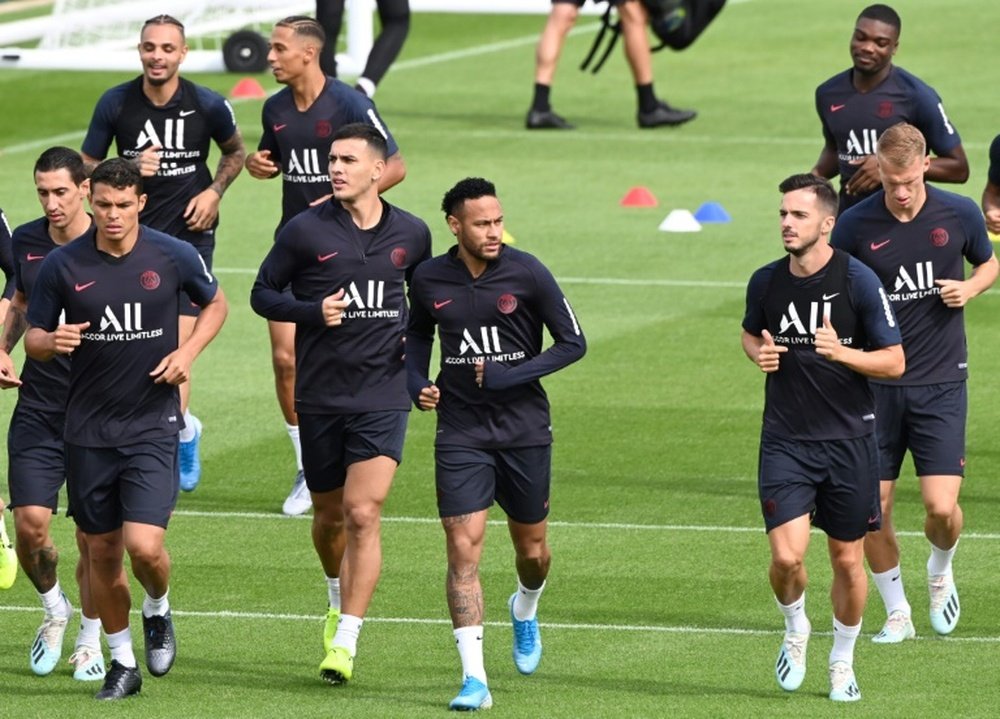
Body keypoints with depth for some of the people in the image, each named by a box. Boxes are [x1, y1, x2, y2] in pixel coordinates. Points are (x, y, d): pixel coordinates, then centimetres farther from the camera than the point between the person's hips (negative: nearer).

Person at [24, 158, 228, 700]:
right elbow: (33, 337, 5)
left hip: (152, 426, -2)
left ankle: (158, 610, 20)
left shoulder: (174, 257, -5)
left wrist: (188, 352, -4)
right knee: (102, 552, 8)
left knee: (144, 546, -14)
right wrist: (52, 342, -19)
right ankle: (122, 661, 26)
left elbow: (215, 304, 13)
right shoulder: (63, 265, -4)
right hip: (88, 429, 2)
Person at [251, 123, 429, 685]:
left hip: (384, 394, -1)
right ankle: (340, 600, 43)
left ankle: (346, 640, -12)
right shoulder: (306, 231, -5)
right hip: (320, 396, 1)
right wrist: (313, 312, -15)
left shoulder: (411, 234, 3)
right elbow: (263, 294, 2)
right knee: (330, 515, 13)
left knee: (363, 513, -13)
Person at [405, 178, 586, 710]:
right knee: (463, 549, -11)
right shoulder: (429, 280, -2)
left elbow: (573, 342, -4)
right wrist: (416, 382, -1)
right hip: (461, 432, 0)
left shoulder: (526, 274, -10)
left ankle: (525, 609, 49)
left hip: (523, 428, 0)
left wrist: (513, 375, -16)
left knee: (532, 550, 12)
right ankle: (474, 680, -13)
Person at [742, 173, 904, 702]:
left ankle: (842, 663, 27)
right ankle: (795, 630, 19)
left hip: (848, 439, -1)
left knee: (847, 559, 7)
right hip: (785, 441, 1)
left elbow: (895, 362, -7)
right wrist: (760, 353, -3)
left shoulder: (859, 281, -11)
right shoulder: (766, 282, 0)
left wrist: (841, 353, -24)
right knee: (786, 555, -12)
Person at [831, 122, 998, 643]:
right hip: (876, 382, 0)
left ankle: (940, 572, 23)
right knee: (873, 509, 0)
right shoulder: (855, 225, -7)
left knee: (942, 507, -10)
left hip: (941, 382, 0)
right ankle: (896, 611, 19)